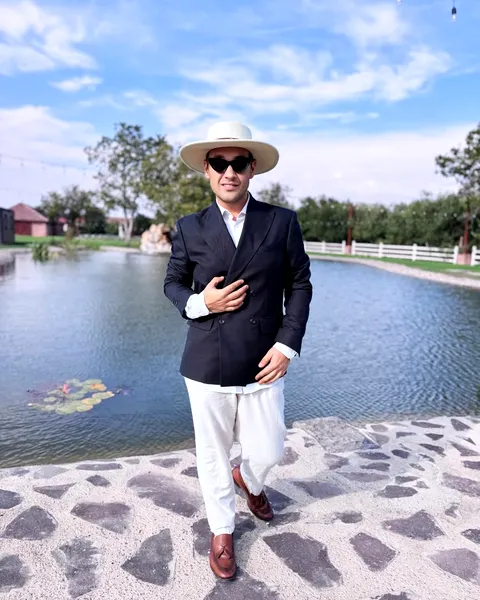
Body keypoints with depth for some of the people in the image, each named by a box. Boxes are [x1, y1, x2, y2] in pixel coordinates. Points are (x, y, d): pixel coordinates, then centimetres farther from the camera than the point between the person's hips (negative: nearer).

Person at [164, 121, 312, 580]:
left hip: (263, 363, 0)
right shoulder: (190, 228, 1)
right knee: (212, 455, 12)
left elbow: (299, 285, 3)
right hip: (206, 365, 0)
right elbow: (173, 284, 10)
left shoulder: (282, 222, -1)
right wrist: (198, 303, -12)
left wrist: (287, 345, -7)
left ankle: (248, 480, 49)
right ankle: (222, 531, 40)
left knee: (267, 453, 10)